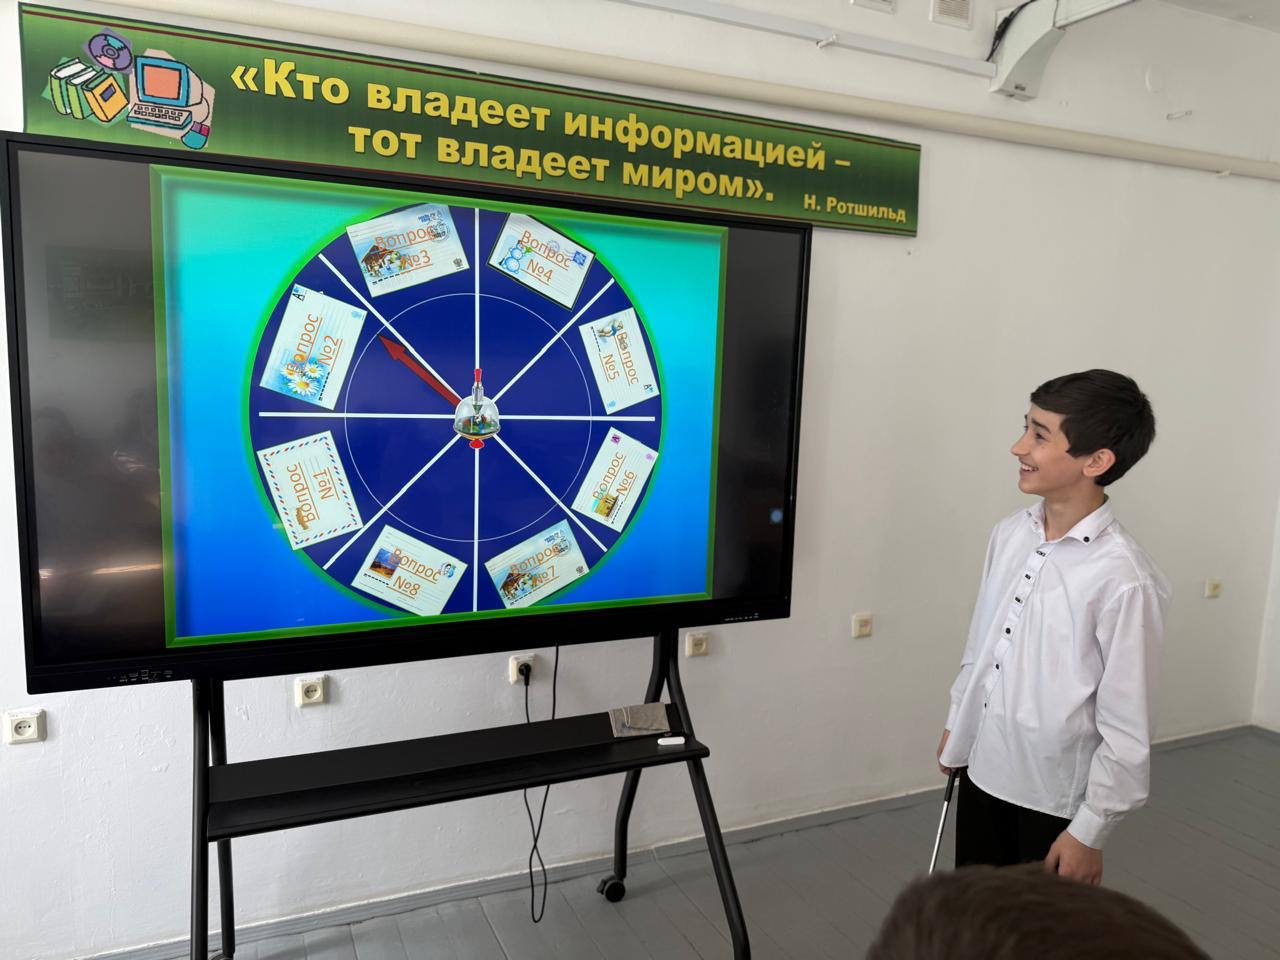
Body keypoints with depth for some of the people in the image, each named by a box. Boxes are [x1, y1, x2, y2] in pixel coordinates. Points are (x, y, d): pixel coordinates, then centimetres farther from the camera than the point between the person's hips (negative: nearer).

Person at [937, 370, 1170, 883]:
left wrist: (1089, 831, -12)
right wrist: (956, 725, 16)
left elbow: (1127, 731, -18)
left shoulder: (1123, 579, -24)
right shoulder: (1010, 533, -4)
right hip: (982, 771, 6)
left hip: (1054, 798, -5)